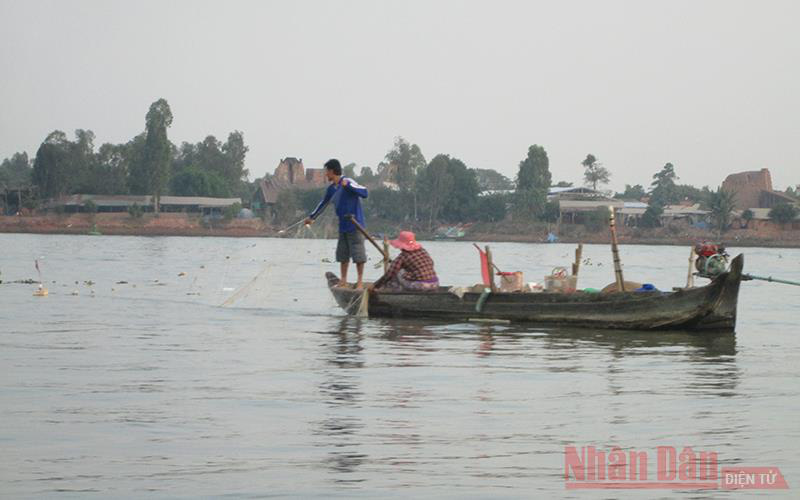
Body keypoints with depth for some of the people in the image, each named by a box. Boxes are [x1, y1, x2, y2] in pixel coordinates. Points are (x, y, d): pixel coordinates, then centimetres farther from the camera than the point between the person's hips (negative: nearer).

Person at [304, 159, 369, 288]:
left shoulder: (348, 182, -13)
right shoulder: (331, 189, 10)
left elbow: (364, 193, -25)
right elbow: (323, 204, 25)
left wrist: (347, 185, -33)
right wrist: (312, 217, 33)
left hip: (355, 225, -8)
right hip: (343, 226, 8)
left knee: (358, 254, -3)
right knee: (343, 255, 11)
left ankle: (360, 281, 4)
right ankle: (343, 281, 19)